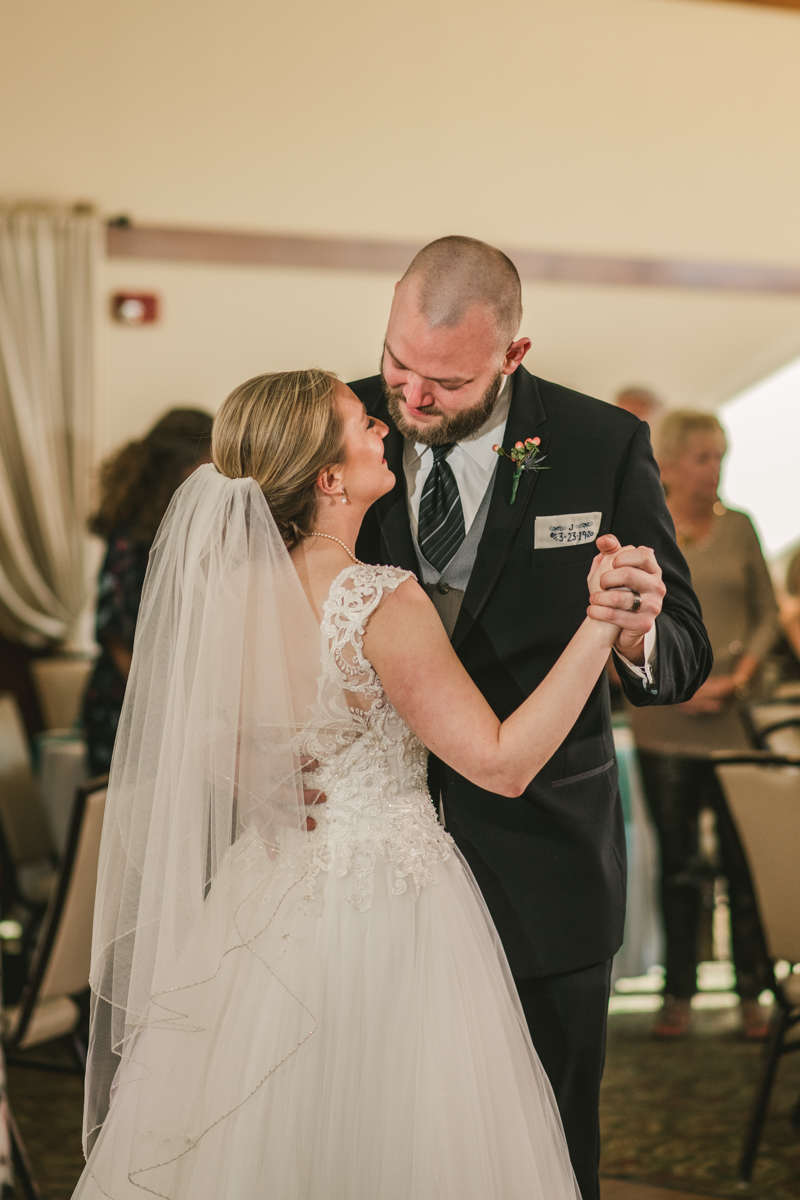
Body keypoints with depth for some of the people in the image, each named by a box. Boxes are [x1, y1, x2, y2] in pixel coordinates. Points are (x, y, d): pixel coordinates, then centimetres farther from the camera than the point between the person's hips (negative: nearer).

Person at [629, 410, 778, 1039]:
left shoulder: (738, 527, 6)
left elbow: (767, 613, 7)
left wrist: (738, 679, -8)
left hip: (735, 720, 1)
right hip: (665, 723, -1)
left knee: (745, 858, 1)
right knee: (677, 862, 6)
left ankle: (753, 991, 12)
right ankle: (679, 993, 16)